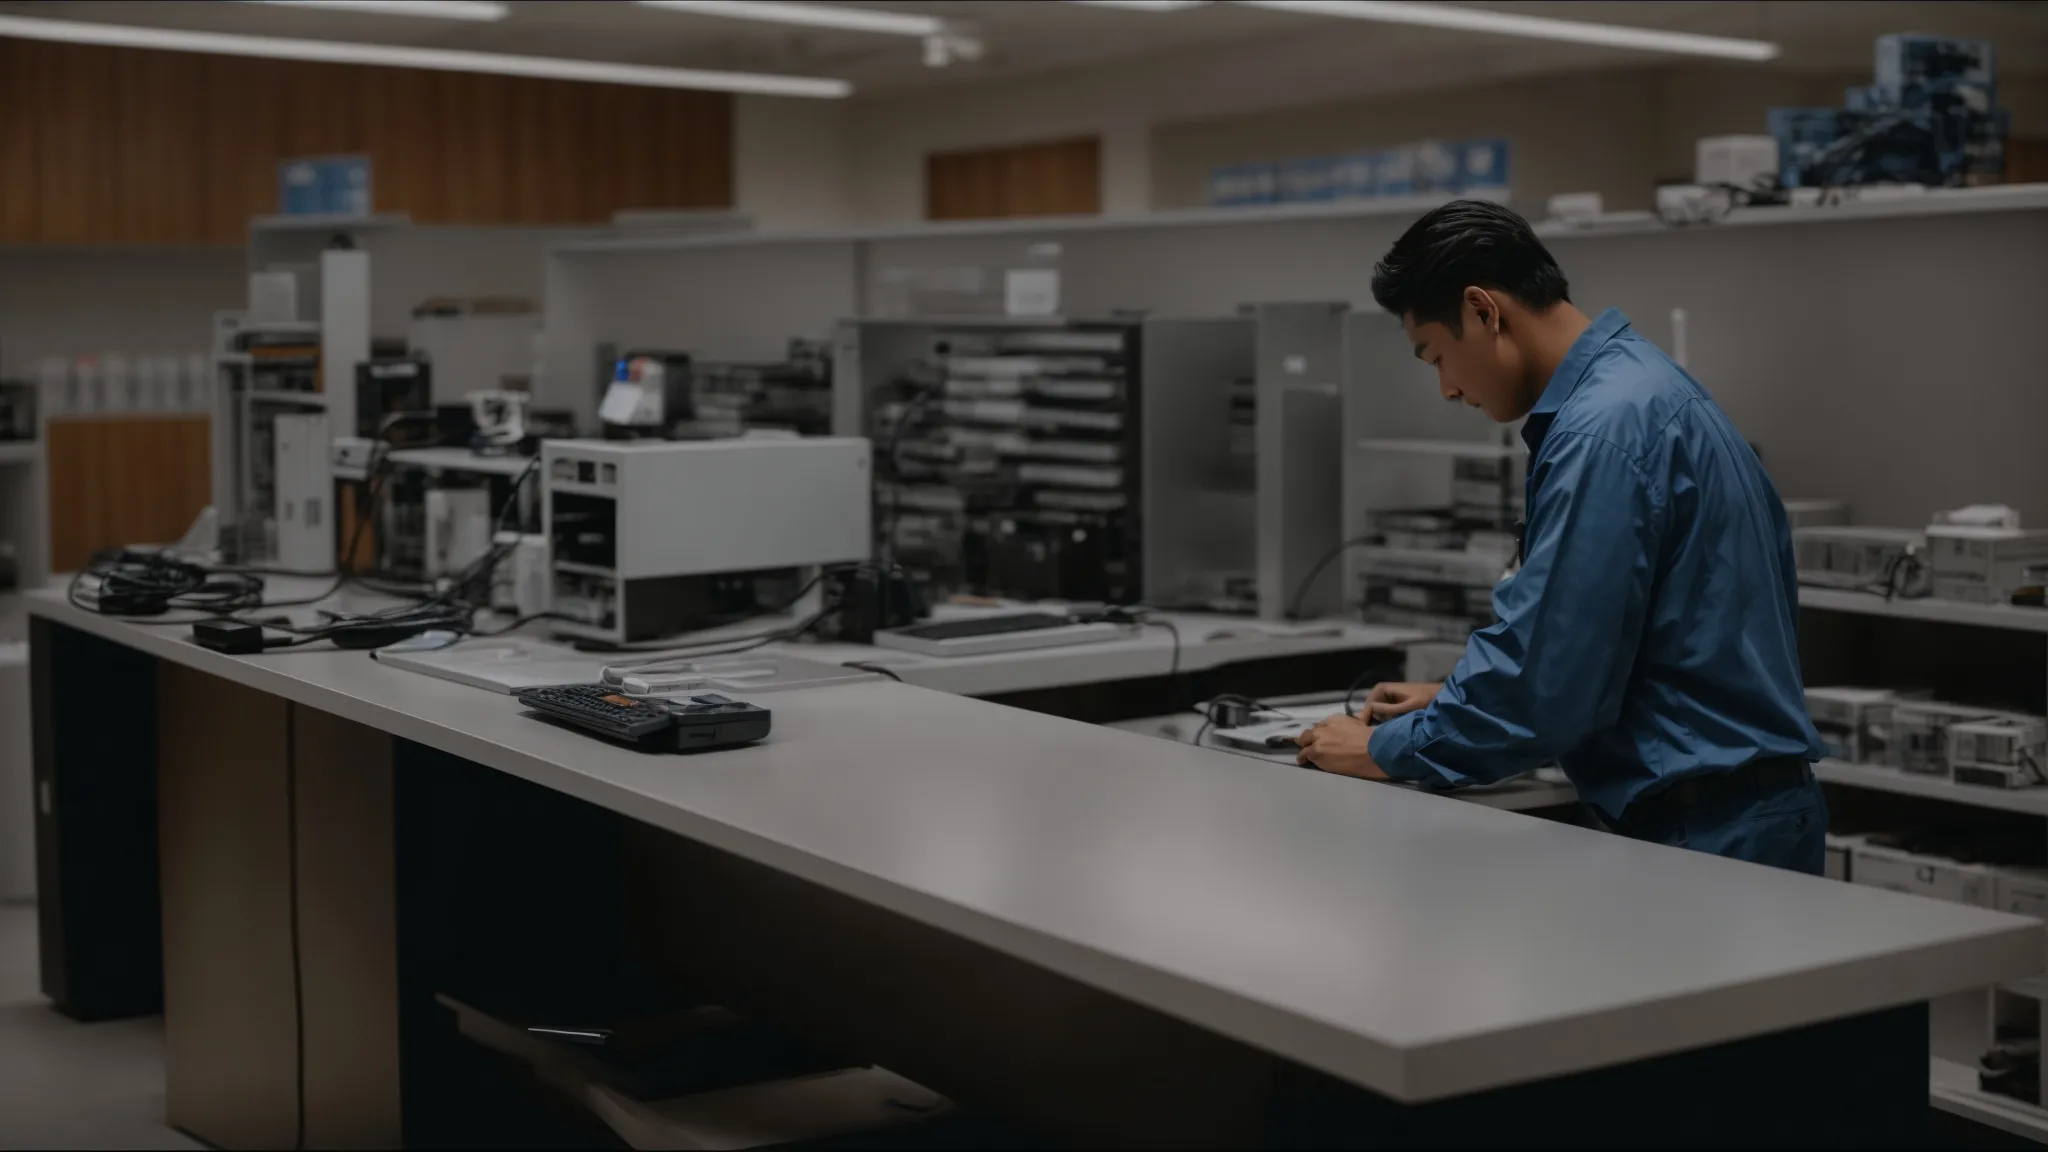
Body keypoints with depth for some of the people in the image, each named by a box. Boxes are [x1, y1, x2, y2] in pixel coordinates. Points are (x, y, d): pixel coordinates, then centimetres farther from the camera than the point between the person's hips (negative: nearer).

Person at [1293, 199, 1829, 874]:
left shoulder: (1606, 427, -20)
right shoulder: (1635, 387, 12)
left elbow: (1552, 670, -21)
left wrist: (1388, 749, -9)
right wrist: (1455, 700, 17)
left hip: (1704, 834, -9)